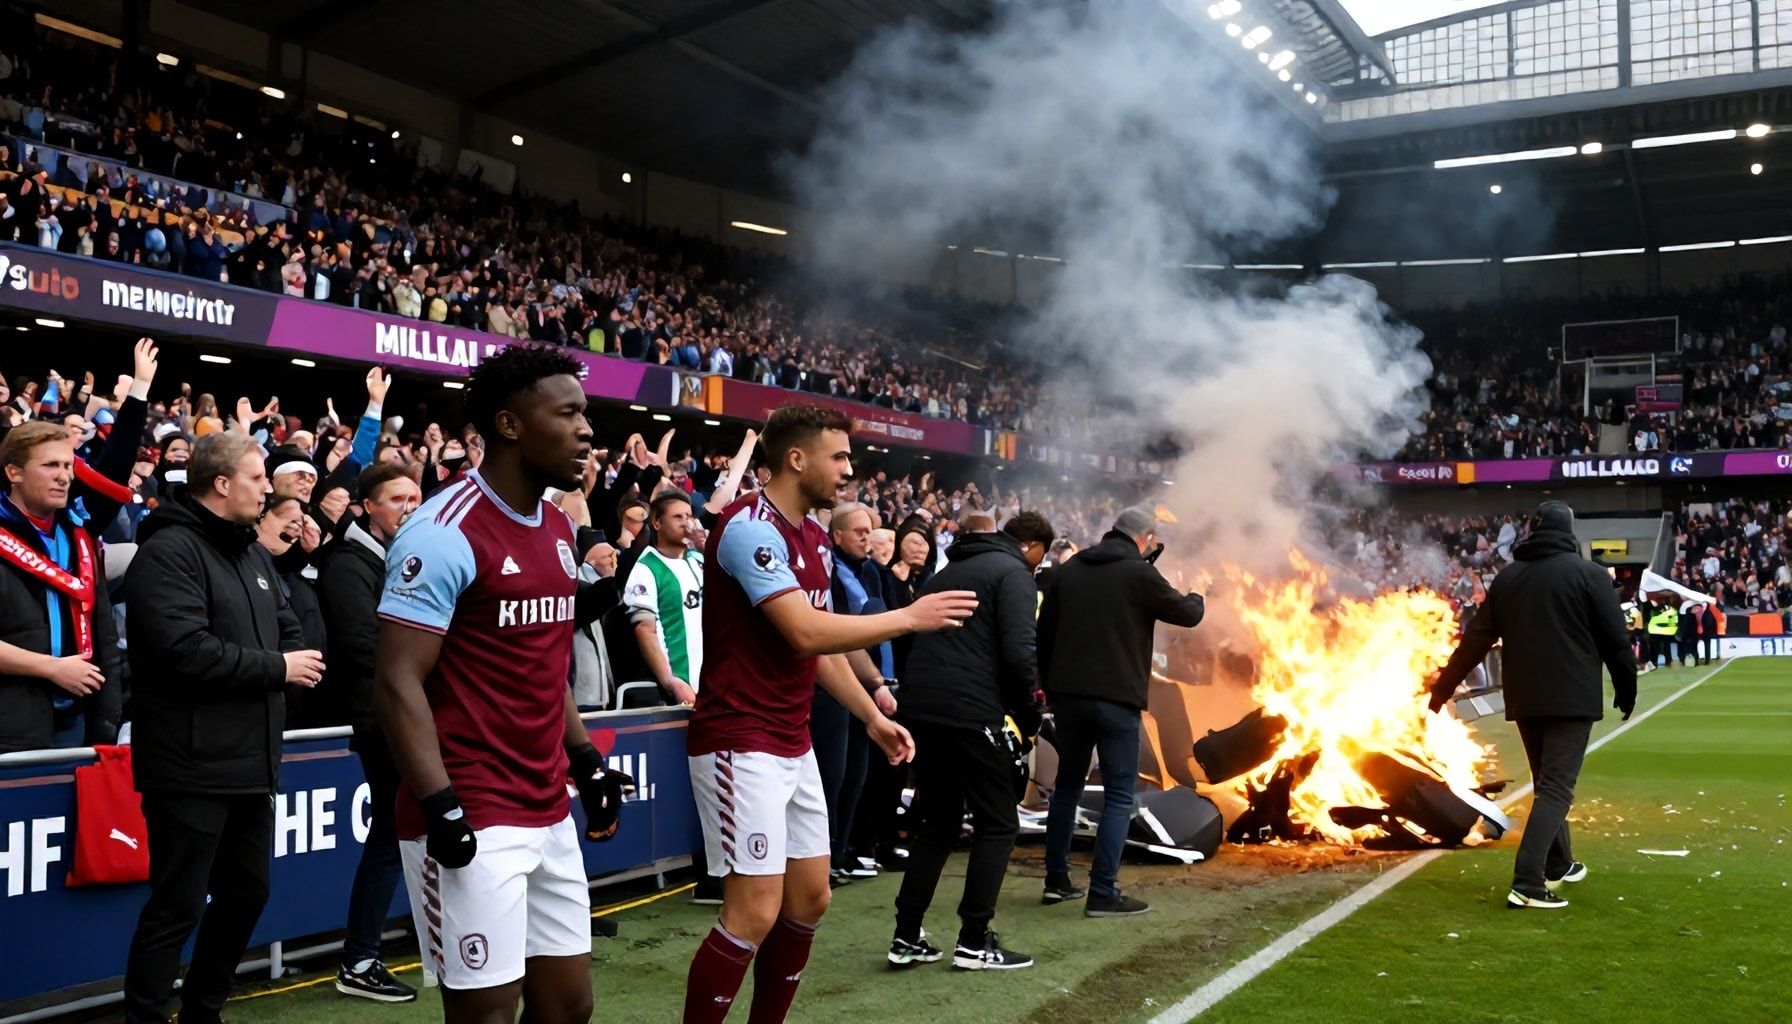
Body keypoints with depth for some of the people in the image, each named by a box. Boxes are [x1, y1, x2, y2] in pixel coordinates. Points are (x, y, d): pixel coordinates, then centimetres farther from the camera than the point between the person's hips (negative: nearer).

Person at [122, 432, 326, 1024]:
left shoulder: (253, 552, 16)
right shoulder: (168, 550, -13)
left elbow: (288, 629, 19)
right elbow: (184, 649, -25)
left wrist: (297, 662, -4)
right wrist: (275, 669, -16)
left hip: (249, 762, 9)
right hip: (192, 767, -9)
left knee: (246, 893, 18)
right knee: (177, 907, -3)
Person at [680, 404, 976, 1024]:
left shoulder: (813, 536, 13)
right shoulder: (749, 527, -17)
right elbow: (806, 633, -26)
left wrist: (872, 717, 17)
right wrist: (910, 617, -17)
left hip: (792, 744, 9)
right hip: (741, 744, -9)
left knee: (809, 898, 12)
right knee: (755, 911, -10)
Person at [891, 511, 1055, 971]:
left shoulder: (949, 570, 23)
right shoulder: (1013, 572, -3)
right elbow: (1019, 653, -14)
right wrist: (1030, 717, -2)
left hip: (921, 708, 8)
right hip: (969, 713, -8)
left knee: (937, 822, 17)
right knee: (998, 825, 5)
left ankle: (907, 936, 14)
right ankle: (974, 941, 4)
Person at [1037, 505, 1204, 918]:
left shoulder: (1069, 569, 8)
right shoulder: (1140, 574, -8)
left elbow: (1044, 631, 11)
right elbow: (1189, 615, 2)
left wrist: (1049, 684, 19)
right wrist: (1196, 599, 26)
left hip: (1068, 695, 6)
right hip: (1116, 699, -6)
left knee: (1067, 786, 18)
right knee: (1119, 795, 2)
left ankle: (1056, 880, 23)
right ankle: (1103, 893, -1)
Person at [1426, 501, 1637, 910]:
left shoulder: (1507, 577, 9)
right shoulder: (1588, 574, -5)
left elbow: (1475, 640, 11)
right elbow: (1615, 639, -5)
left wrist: (1441, 689, 17)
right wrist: (1626, 689, 9)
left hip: (1525, 699, 5)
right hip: (1572, 698, -5)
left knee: (1546, 782, 21)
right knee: (1556, 787, -7)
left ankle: (1559, 865, 34)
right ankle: (1527, 883, -17)